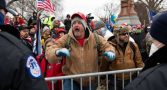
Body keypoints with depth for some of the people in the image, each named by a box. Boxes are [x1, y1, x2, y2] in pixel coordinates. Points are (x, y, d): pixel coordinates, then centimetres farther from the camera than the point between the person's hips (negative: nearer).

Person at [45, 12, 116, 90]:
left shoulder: (95, 38, -6)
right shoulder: (66, 39, -11)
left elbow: (107, 46, 9)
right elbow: (49, 52, -13)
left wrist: (110, 52, -16)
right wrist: (57, 52, -37)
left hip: (90, 80, 3)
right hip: (71, 80, -2)